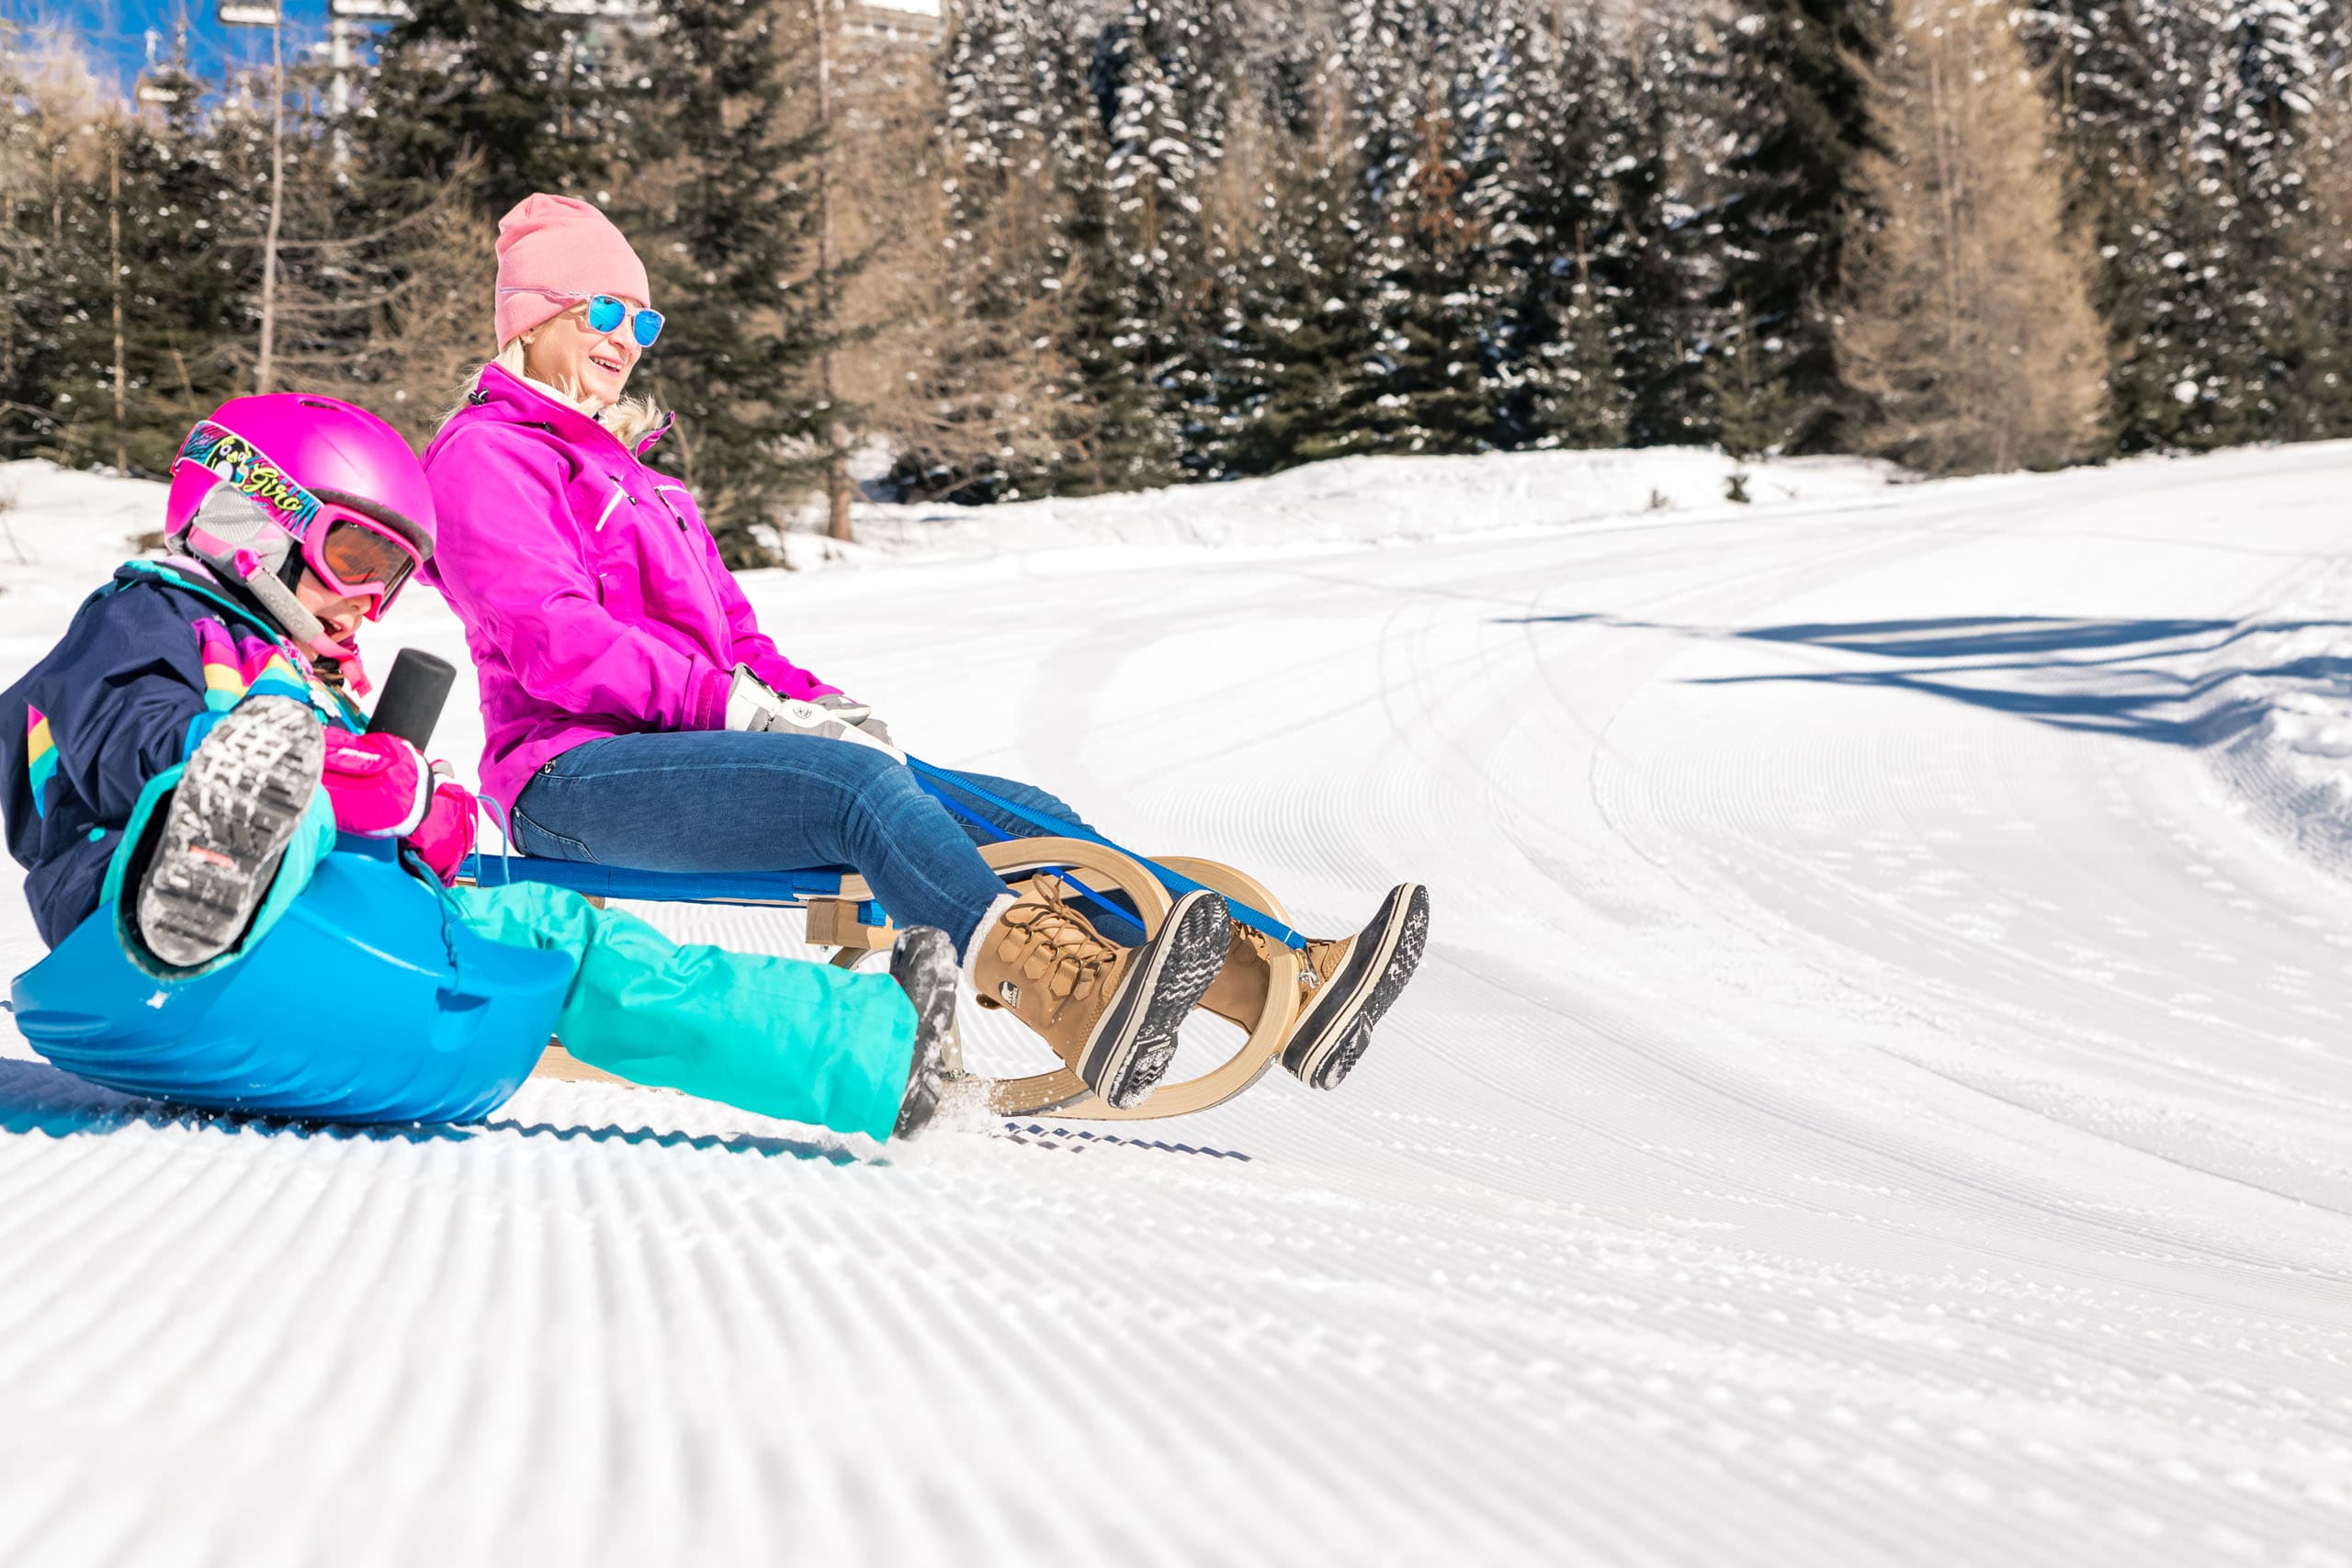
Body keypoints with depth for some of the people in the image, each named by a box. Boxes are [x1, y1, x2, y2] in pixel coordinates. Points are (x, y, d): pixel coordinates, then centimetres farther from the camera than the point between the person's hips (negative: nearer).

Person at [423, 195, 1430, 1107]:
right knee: (862, 784, -36)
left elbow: (732, 636, 22)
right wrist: (743, 706, -20)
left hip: (686, 748, 8)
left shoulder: (631, 473, 29)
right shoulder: (485, 456, 2)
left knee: (1016, 816, -12)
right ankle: (1078, 1006, -61)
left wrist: (819, 702, 0)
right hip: (573, 773, -8)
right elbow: (552, 640, -13)